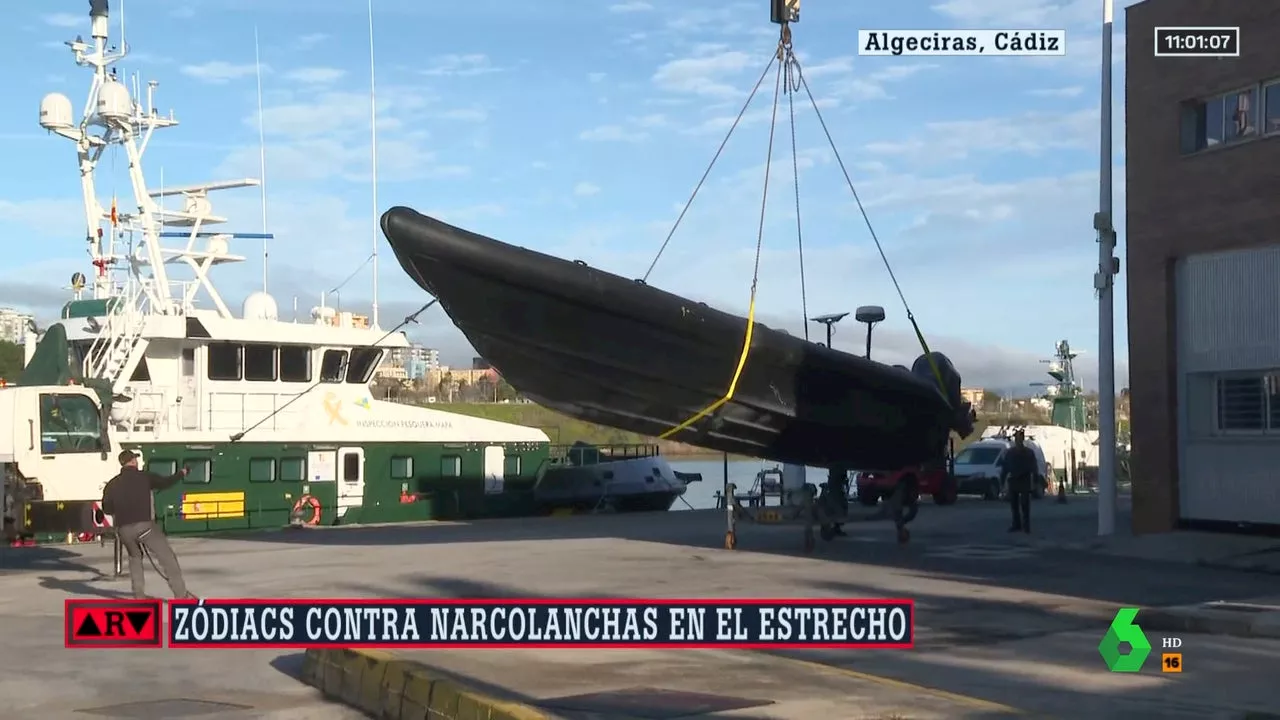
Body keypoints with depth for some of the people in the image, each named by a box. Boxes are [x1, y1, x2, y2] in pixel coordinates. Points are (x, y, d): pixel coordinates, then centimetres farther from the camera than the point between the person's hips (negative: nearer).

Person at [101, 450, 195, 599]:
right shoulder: (144, 476, 2)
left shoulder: (112, 484, 9)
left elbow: (107, 509, 11)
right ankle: (181, 593, -1)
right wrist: (181, 473, 32)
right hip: (144, 525, -4)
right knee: (167, 558, 3)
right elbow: (165, 483, 14)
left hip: (124, 529, 4)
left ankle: (139, 594, 17)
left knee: (135, 557, 27)